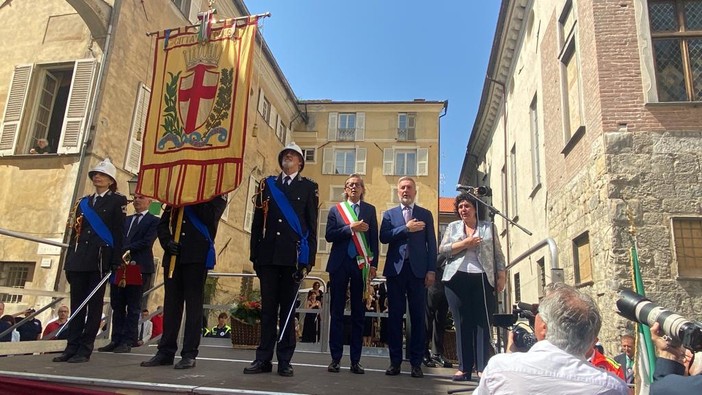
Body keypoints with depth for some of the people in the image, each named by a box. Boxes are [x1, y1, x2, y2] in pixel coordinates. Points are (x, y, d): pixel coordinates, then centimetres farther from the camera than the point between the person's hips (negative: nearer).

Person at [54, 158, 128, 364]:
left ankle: (85, 350, 5)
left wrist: (116, 262, -13)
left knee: (94, 305, 0)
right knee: (76, 304, 8)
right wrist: (69, 261, 11)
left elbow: (119, 232, -5)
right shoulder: (83, 202, 19)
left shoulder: (117, 201, 3)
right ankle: (72, 347, 14)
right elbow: (75, 232, 17)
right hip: (79, 260, 6)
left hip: (100, 260, -5)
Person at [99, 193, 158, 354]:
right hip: (119, 265, 6)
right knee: (117, 306, 7)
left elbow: (146, 242, -9)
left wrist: (125, 250, -14)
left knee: (133, 307, -1)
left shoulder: (153, 221, 3)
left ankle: (127, 341, 3)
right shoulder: (125, 220, 22)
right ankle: (116, 340, 13)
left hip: (138, 267, -6)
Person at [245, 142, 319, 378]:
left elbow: (312, 225, 1)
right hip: (268, 255, 2)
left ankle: (284, 361, 12)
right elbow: (257, 222, 11)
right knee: (268, 308, 6)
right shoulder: (267, 184, 14)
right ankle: (263, 359, 14)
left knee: (287, 309, 5)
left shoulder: (309, 187, 7)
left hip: (293, 257, -2)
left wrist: (308, 259, -6)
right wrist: (255, 254, 5)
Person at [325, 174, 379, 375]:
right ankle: (335, 358, 12)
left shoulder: (370, 210, 8)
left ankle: (355, 360, 12)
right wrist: (350, 228, -13)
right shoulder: (336, 209, 8)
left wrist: (373, 264, -3)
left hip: (361, 264, 0)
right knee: (337, 312, 4)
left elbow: (374, 238, 4)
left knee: (358, 313, 4)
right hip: (340, 264, 0)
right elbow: (329, 235, -3)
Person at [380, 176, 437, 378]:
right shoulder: (389, 214, 12)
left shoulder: (425, 214, 11)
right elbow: (384, 237, -4)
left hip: (418, 270, 0)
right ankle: (395, 361, 12)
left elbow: (431, 244, 5)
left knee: (418, 316, 2)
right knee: (395, 315, 4)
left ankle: (416, 362, 10)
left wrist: (431, 270, -4)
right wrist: (406, 228, -13)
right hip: (395, 269, 1)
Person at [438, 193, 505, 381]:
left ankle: (483, 368, 2)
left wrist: (501, 276, 0)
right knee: (462, 323, 3)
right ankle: (464, 367, 7)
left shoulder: (488, 227, 11)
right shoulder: (452, 227, 13)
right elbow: (442, 249, 1)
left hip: (482, 279, -1)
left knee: (483, 323, -2)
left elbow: (498, 254, 9)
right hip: (457, 279, 1)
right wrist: (465, 243, -8)